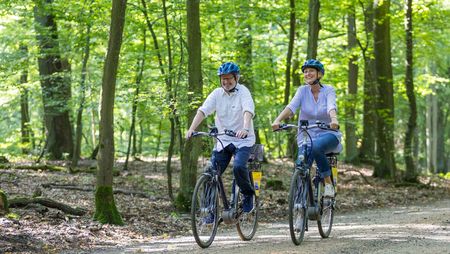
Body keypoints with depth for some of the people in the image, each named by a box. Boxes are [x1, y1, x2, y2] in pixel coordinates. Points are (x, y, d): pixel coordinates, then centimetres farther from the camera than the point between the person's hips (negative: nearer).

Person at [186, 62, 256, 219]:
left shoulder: (243, 92, -10)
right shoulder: (217, 94, 2)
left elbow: (248, 111, -27)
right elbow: (202, 111, -10)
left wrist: (245, 129, -46)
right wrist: (191, 129, -26)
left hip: (243, 140, -4)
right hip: (223, 140, 4)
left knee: (238, 166, -28)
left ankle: (248, 194, -1)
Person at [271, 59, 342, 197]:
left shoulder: (328, 90, -3)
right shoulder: (303, 90, 1)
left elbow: (331, 107, -24)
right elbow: (291, 106, -16)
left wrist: (334, 120, -47)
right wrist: (277, 120, -35)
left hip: (327, 134, -3)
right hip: (307, 135, 3)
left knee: (316, 147, -36)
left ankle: (328, 183, -19)